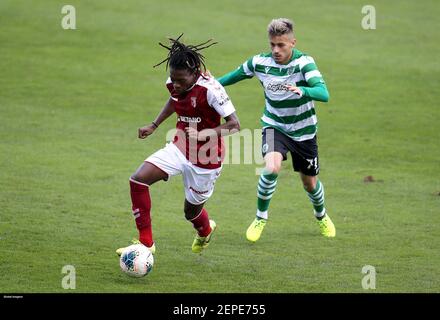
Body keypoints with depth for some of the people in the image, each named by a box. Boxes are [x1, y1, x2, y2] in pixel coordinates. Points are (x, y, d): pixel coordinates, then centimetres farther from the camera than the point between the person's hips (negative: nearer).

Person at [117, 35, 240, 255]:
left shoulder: (210, 89, -26)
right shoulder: (174, 84, -6)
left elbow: (234, 125, -23)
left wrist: (206, 133, -35)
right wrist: (154, 126, 16)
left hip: (205, 157, -5)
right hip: (179, 148, 5)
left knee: (191, 211, 13)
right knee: (138, 180, -16)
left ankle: (205, 231, 53)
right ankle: (146, 242, -6)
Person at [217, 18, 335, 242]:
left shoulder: (304, 62, -22)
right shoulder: (259, 63, -12)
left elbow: (323, 94, -36)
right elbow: (235, 76, 8)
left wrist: (302, 91, -54)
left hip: (303, 131, 0)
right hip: (275, 126, 1)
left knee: (310, 183, 13)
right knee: (272, 168, -28)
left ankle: (321, 215, 48)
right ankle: (260, 218, -5)